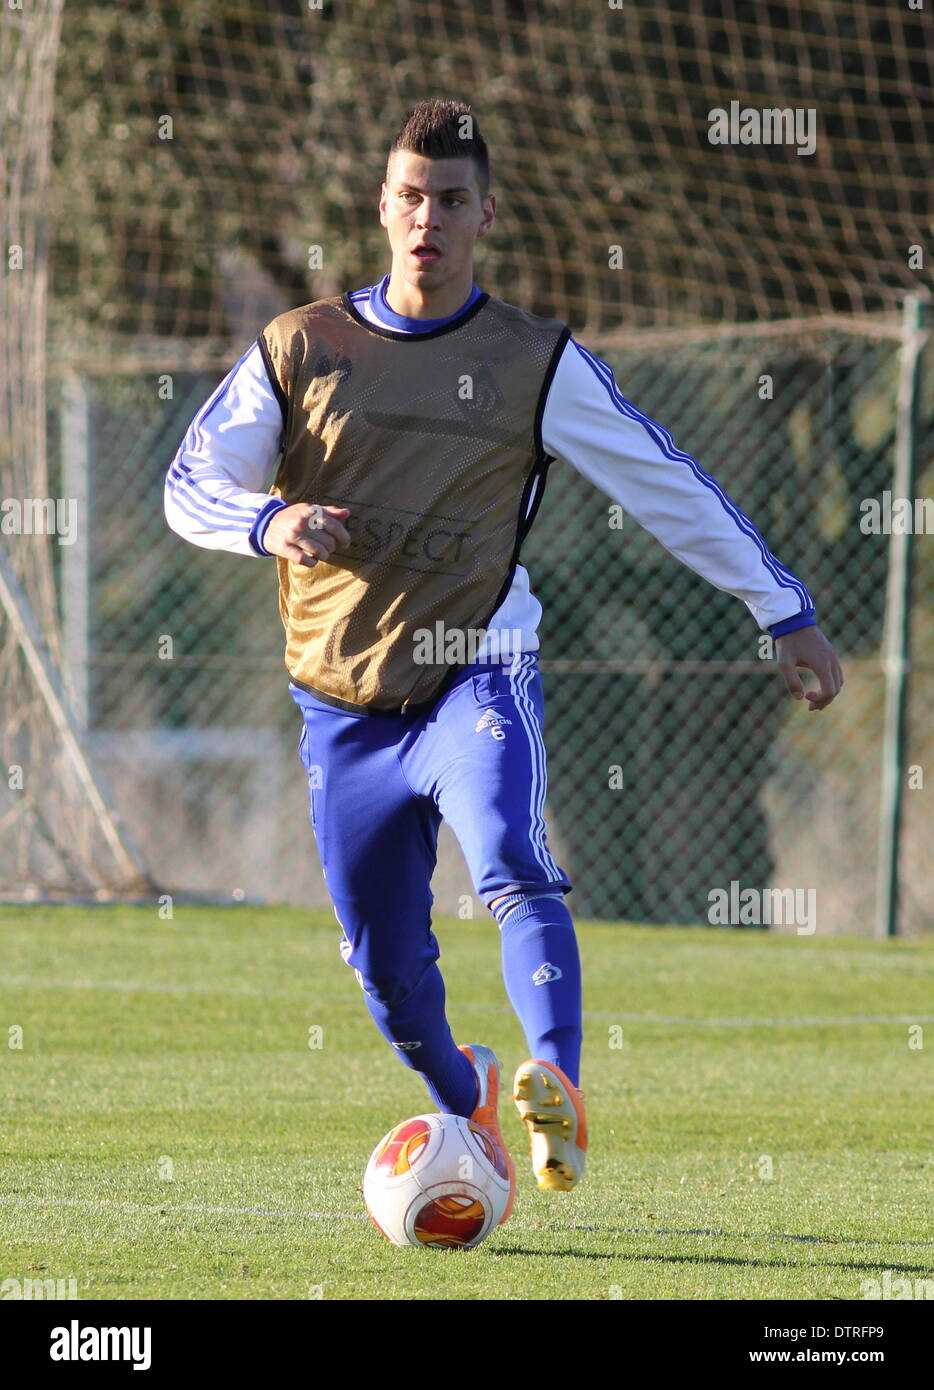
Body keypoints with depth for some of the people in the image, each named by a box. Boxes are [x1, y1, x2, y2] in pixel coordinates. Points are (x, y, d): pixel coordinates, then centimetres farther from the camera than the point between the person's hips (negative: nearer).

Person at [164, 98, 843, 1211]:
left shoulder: (538, 363, 2)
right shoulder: (297, 349, 5)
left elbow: (669, 486, 7)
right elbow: (189, 485, 3)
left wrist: (785, 610, 7)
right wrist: (269, 521, -20)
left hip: (478, 678, -2)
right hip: (344, 704, 2)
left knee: (512, 868, -32)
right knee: (387, 972, 7)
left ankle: (555, 1094, -45)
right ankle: (468, 1106, 35)